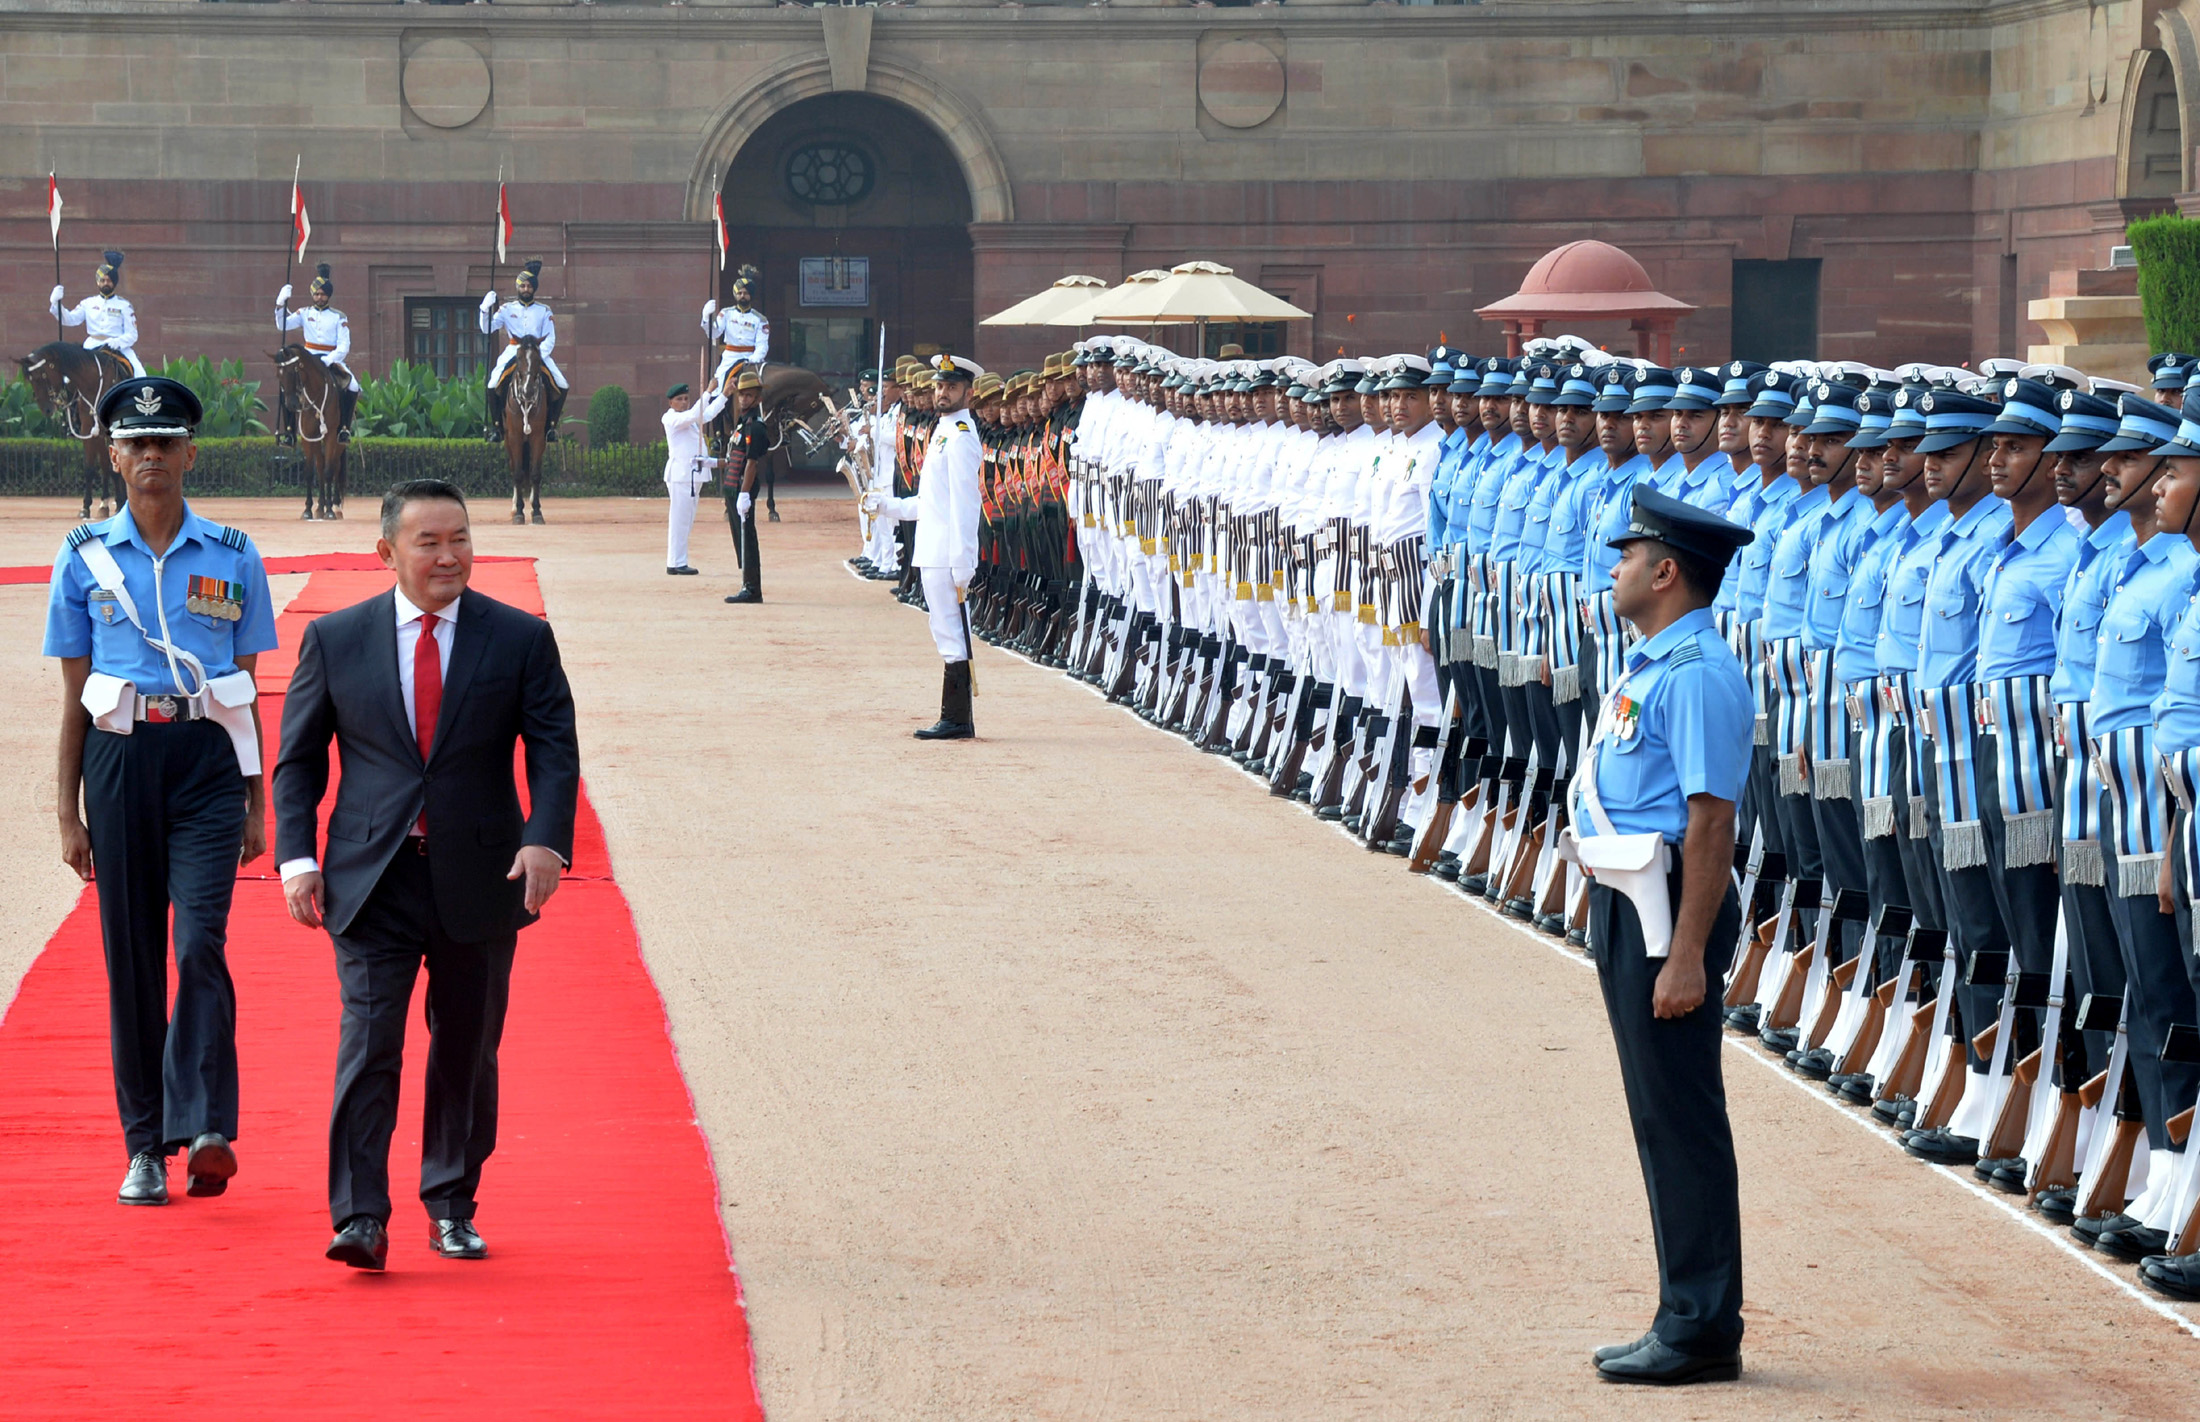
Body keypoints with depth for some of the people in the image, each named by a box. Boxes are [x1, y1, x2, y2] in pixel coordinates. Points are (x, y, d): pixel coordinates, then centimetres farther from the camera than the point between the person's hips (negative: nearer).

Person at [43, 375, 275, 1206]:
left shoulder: (232, 558, 6)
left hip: (207, 761, -1)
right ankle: (145, 1148, 10)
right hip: (122, 759, 1)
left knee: (200, 943, -16)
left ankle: (206, 1128, -21)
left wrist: (256, 806, 8)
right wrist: (69, 815, 6)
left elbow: (247, 691, 10)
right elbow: (74, 696, 9)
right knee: (131, 956, 3)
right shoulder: (85, 559, 7)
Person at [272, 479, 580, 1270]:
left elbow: (554, 750, -1)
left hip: (481, 879, 1)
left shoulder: (520, 640, 3)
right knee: (369, 1044, -11)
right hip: (372, 880, -1)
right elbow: (298, 758, 8)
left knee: (468, 1050, 10)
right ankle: (360, 1219, -12)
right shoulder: (335, 640, 4)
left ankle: (452, 1206, 25)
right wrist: (297, 856, -4)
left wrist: (546, 838, -18)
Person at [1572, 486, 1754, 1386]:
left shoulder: (1696, 674, -18)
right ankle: (1685, 1321, 23)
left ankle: (1702, 1331, 1)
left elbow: (1711, 821, -22)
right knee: (1659, 1116, 15)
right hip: (1625, 905, 11)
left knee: (1680, 1117, -5)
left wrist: (1686, 955, -25)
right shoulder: (1651, 664, 14)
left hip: (1667, 908, -11)